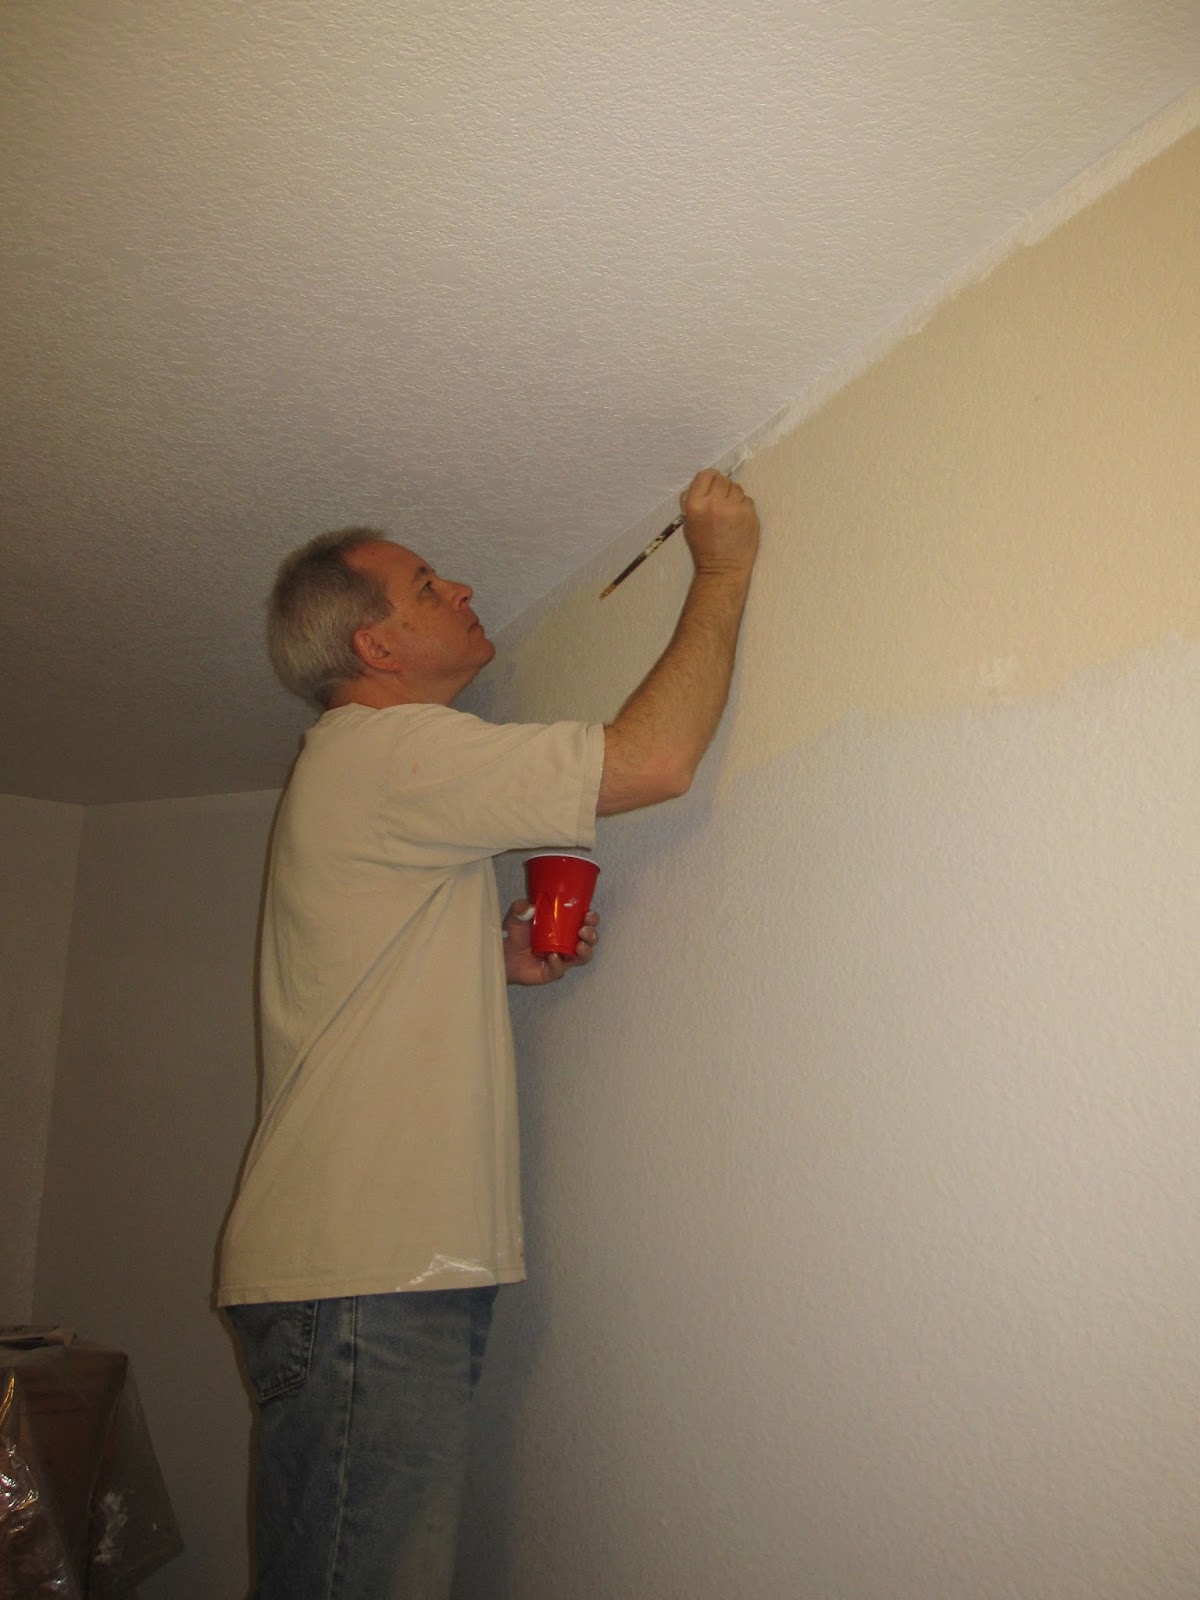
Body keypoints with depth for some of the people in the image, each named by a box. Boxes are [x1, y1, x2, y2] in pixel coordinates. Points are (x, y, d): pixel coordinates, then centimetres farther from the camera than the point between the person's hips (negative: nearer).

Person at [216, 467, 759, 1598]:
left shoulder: (359, 773, 21)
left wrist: (495, 961, 10)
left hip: (384, 1267, 10)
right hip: (362, 1282, -10)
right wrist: (722, 569, -5)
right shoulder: (388, 749, -11)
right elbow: (655, 756, -19)